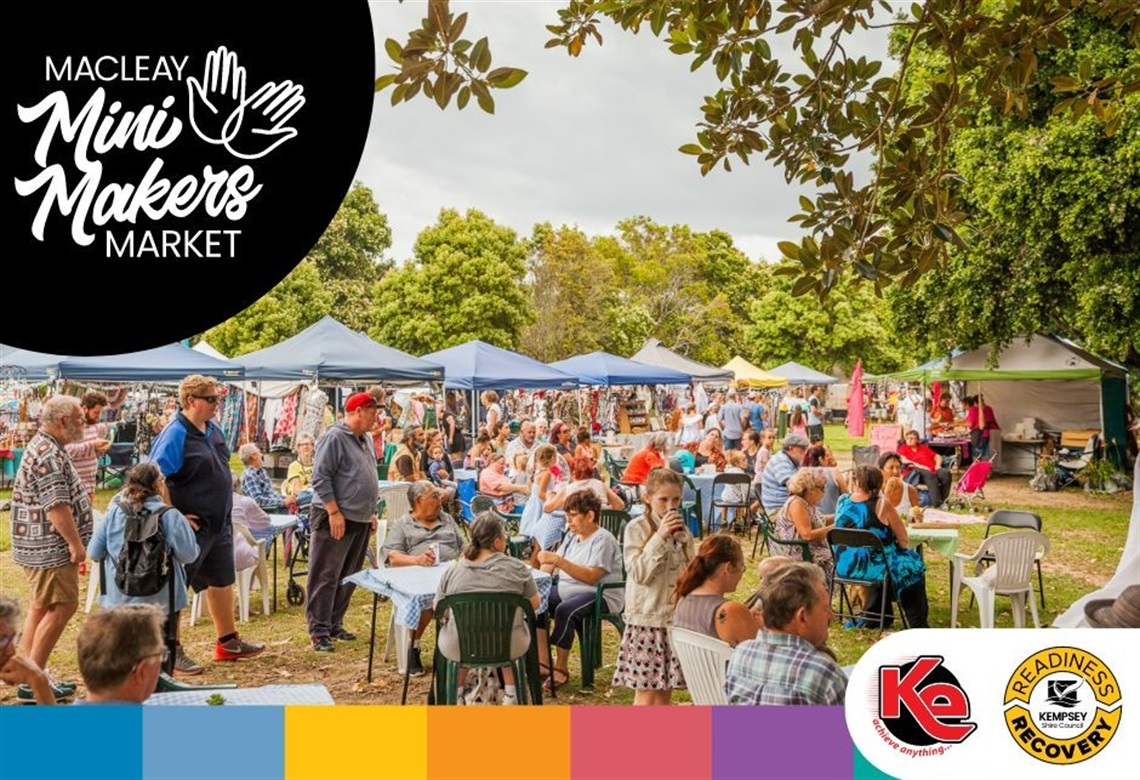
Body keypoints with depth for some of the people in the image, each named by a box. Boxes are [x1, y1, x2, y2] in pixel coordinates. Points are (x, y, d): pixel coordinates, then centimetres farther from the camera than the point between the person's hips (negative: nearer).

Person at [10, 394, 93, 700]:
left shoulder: (45, 447, 15)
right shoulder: (48, 454, -20)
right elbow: (56, 505, -24)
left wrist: (74, 541, 23)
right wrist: (76, 543, -20)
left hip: (40, 546, 11)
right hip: (50, 547, -11)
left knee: (41, 608, 15)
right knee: (62, 606, -6)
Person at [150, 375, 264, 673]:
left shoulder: (214, 429, 7)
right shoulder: (175, 434, -18)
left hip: (220, 523, 9)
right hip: (193, 525, -9)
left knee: (222, 581, 18)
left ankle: (228, 642, 32)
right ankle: (171, 651, 16)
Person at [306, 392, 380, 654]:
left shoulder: (366, 439, 14)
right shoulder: (334, 437, -12)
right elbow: (320, 478, -16)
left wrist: (371, 512, 19)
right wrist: (334, 512, -20)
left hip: (360, 520, 9)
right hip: (335, 519, -8)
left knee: (348, 577, 13)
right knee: (326, 577, -3)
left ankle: (335, 624, 23)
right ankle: (319, 631, 2)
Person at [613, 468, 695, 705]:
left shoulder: (682, 530, 9)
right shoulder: (637, 528, -7)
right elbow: (638, 573, -16)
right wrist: (659, 537, -19)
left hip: (677, 617, 5)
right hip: (647, 617, -5)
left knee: (666, 689, 9)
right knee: (646, 691, -2)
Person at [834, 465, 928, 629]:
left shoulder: (842, 502, -1)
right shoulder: (881, 505, -16)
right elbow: (902, 537, -7)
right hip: (871, 566, -5)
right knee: (914, 564, 19)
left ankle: (874, 616, 41)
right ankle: (918, 624, 28)